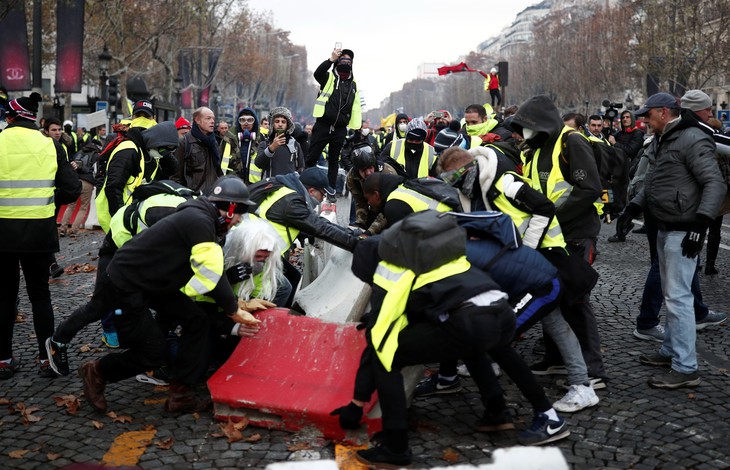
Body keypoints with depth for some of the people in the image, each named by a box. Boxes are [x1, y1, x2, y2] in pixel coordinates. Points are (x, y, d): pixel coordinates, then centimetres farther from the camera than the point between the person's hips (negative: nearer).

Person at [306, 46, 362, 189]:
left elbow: (356, 108, 16)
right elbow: (317, 73, -20)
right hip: (323, 125, -4)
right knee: (312, 158, -2)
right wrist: (331, 59, -29)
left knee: (334, 161, 11)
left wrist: (357, 128, 8)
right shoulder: (329, 77, 3)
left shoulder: (353, 84, 14)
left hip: (340, 129, 4)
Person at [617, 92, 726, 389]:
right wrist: (633, 208, 10)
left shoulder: (693, 139, -15)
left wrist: (700, 224, -28)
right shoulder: (661, 141, 14)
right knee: (671, 294, 17)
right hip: (665, 230, 10)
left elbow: (715, 184, -21)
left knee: (678, 297, -9)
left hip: (683, 231, -10)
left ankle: (686, 368, -4)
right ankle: (671, 350, 28)